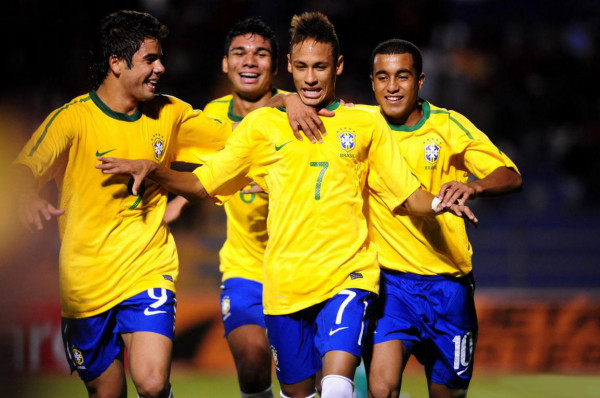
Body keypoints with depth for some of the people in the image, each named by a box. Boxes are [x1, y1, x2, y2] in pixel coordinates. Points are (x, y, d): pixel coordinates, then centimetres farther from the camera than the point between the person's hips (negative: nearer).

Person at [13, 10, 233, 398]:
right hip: (86, 284, -1)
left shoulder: (168, 114, 6)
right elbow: (26, 167, -23)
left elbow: (236, 134, 17)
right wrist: (28, 197, -46)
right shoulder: (73, 119, -9)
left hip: (149, 273, 1)